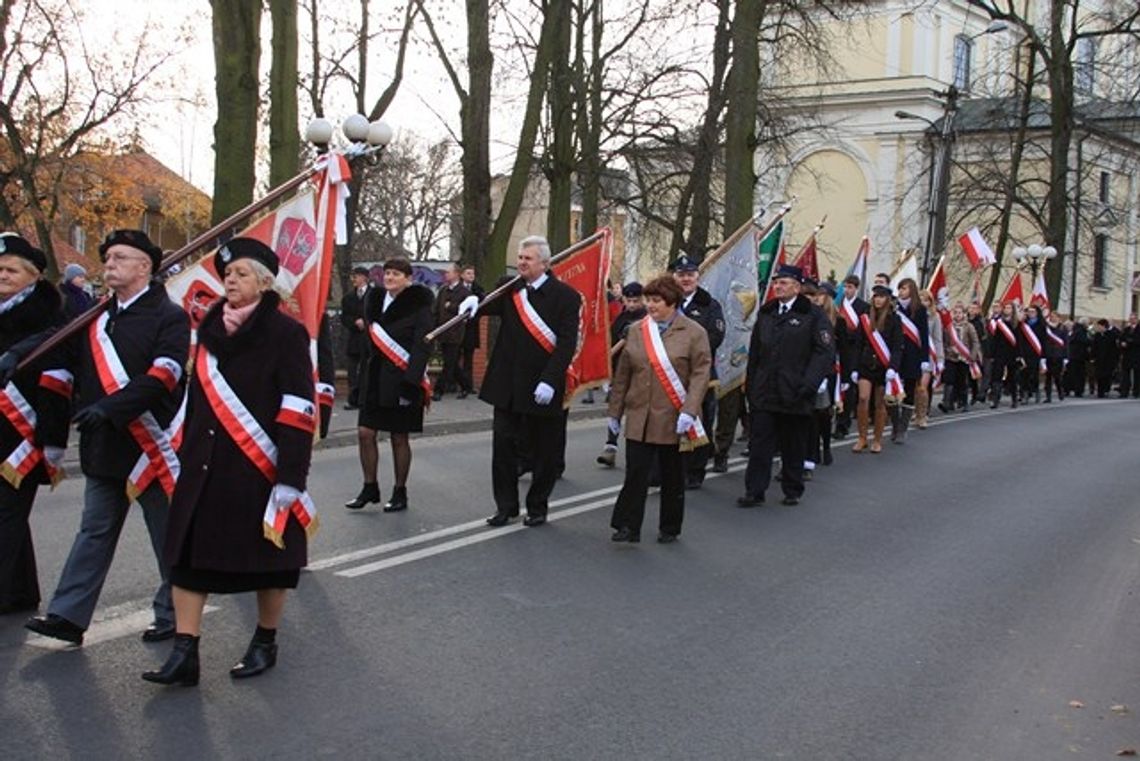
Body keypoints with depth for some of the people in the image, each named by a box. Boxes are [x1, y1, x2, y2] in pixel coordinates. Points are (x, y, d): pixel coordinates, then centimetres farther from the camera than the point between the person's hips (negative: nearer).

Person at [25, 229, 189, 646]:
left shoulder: (168, 316, -7)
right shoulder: (96, 318, 14)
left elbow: (163, 376, -19)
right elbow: (71, 365, 18)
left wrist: (110, 407, -27)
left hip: (151, 445, -6)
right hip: (103, 447, 6)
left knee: (168, 534, 5)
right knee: (95, 531, 10)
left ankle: (173, 616, 17)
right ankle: (67, 616, 14)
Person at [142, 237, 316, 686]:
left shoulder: (285, 333, -9)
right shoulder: (211, 328, 9)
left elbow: (299, 409, -14)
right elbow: (198, 397, 16)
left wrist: (290, 477, -18)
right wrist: (187, 456, 16)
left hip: (260, 467, -6)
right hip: (206, 466, 6)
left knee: (268, 557, 8)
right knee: (187, 552, 2)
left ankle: (265, 645, 26)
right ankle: (184, 654, 7)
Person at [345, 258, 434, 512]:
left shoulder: (418, 306, -9)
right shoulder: (377, 302, 10)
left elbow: (422, 346, -15)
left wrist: (410, 381, -23)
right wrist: (364, 374, 12)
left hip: (400, 379, -6)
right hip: (374, 378, 6)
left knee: (399, 438, 3)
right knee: (365, 433, 4)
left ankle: (400, 492, 16)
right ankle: (370, 487, 18)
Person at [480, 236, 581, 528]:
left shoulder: (565, 296, -8)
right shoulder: (509, 288, 9)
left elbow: (567, 343, -14)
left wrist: (549, 381, -22)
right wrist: (474, 303, -27)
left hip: (542, 387, -4)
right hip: (508, 384, 4)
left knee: (544, 451, 8)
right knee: (503, 445, 4)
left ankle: (538, 507, 22)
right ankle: (505, 505, 16)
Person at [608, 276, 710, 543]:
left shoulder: (694, 333, -4)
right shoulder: (636, 330, 7)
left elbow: (701, 373, -10)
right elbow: (623, 373, 10)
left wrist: (689, 411, -19)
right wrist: (615, 410, 10)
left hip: (673, 419, -2)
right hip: (639, 417, 2)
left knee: (672, 476, 10)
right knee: (635, 473, -3)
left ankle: (670, 528, 23)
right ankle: (628, 526, 3)